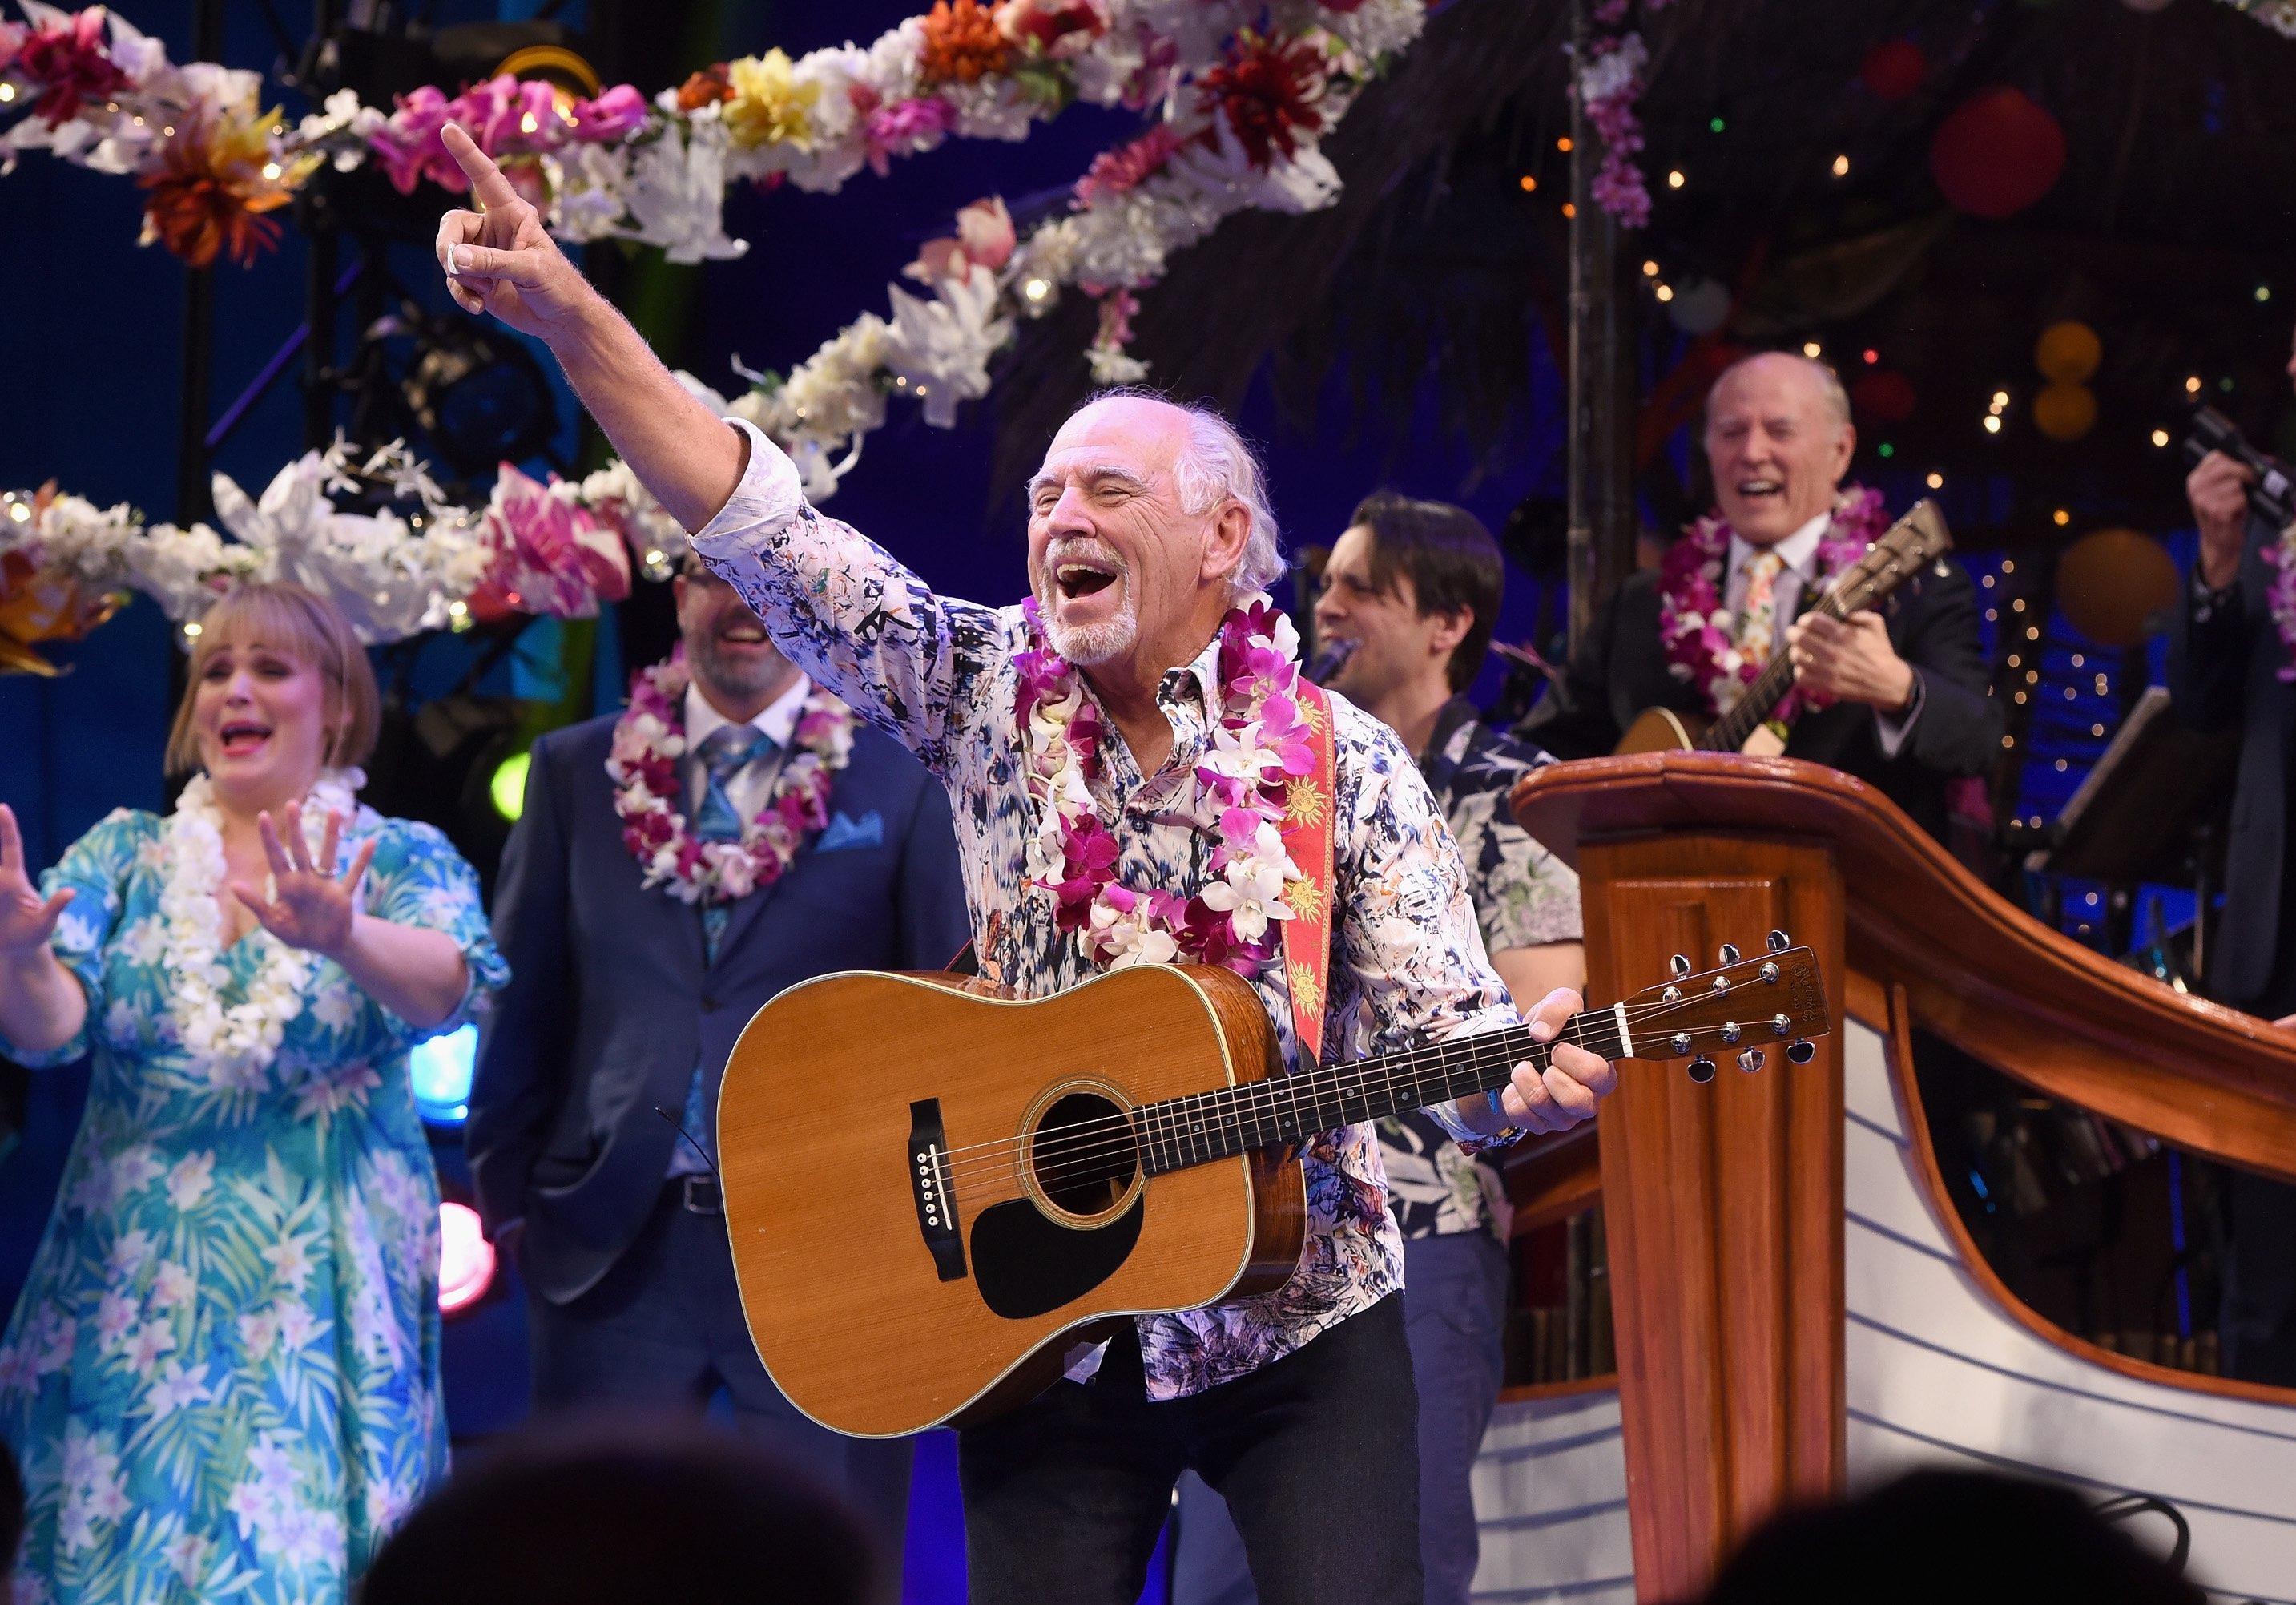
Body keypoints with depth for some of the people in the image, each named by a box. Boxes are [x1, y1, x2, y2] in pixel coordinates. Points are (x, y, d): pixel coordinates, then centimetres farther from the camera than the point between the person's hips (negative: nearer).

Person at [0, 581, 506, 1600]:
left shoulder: (401, 860, 3)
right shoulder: (125, 854, 9)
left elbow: (445, 986, -17)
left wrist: (343, 938, -39)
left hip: (321, 1291, -2)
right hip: (137, 1287, 2)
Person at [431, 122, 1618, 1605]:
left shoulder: (1348, 767, -1)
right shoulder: (985, 690, 3)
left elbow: (1446, 1036, -4)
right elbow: (759, 525, -4)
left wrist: (1532, 1079, -28)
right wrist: (571, 316, -14)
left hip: (1296, 1323, -1)